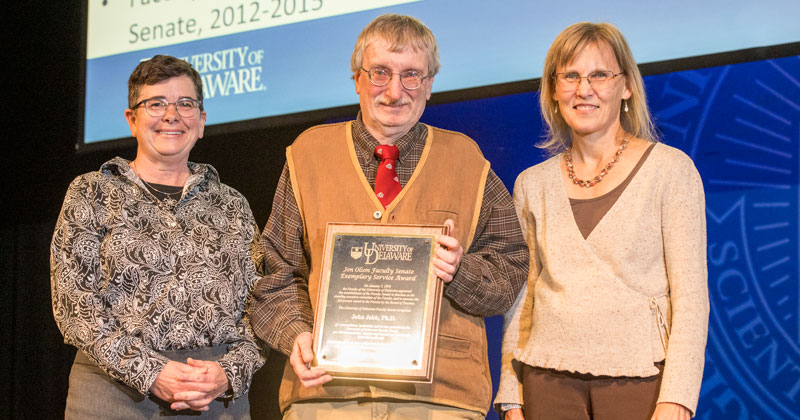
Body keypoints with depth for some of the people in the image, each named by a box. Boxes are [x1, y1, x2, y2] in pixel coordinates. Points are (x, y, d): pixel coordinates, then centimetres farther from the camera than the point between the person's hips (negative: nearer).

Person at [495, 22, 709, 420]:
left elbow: (690, 293, -5)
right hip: (549, 379, 3)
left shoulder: (670, 169, 0)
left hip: (640, 376, -3)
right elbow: (520, 300, 13)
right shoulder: (532, 185, 10)